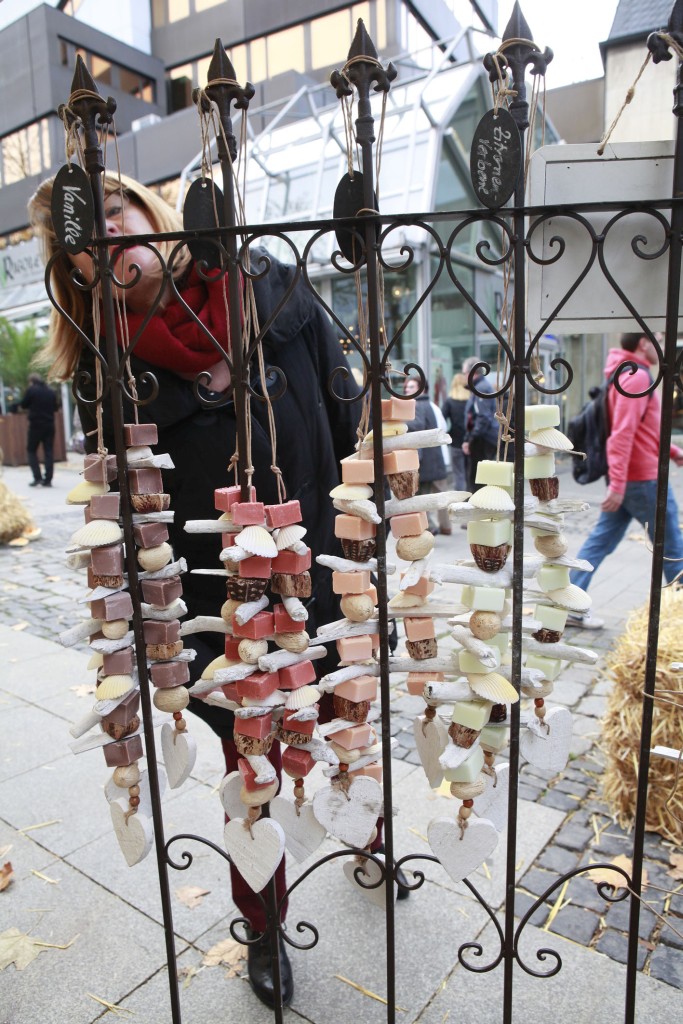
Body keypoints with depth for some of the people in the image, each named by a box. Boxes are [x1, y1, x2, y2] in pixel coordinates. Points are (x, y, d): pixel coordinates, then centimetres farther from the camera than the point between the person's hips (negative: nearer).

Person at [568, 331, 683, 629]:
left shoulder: (625, 375, 16)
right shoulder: (637, 377, -16)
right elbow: (622, 433, -24)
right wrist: (617, 484, -28)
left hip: (624, 480, 9)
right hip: (644, 478, -9)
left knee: (600, 541, 8)